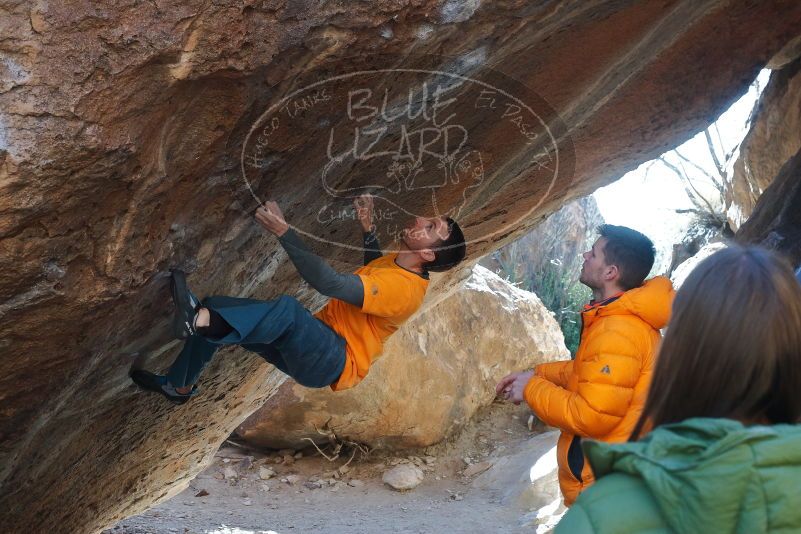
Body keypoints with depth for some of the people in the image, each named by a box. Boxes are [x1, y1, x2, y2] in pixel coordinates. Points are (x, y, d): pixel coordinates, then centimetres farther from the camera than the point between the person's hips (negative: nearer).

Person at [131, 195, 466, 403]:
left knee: (288, 308, -40)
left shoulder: (405, 288, -23)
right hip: (313, 347, 9)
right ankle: (178, 386, 18)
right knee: (215, 311, 4)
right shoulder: (397, 263, 7)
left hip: (334, 363, -9)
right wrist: (367, 228, 16)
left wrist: (283, 231, -33)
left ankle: (198, 319, -46)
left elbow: (329, 282, -32)